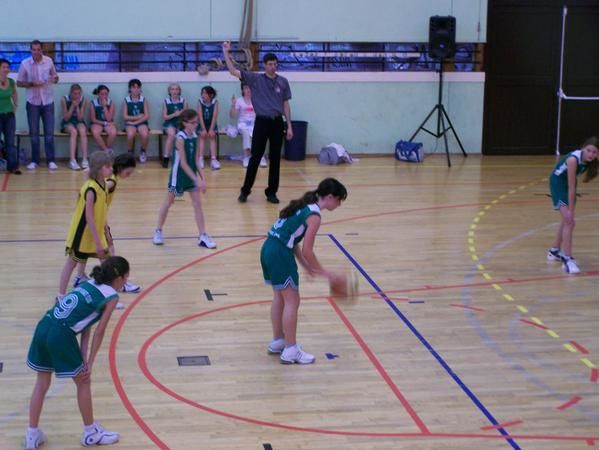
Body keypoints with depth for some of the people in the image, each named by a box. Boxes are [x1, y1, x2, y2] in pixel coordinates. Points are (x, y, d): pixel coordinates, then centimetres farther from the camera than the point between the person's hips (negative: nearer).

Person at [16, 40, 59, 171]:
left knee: (49, 133, 2)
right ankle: (34, 160, 15)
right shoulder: (24, 64, -7)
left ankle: (51, 160, 8)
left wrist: (54, 79, -16)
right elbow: (19, 83, 0)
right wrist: (32, 84, -18)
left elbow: (55, 76, 8)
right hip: (32, 102, 0)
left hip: (48, 102, 0)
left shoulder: (49, 61, -4)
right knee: (34, 133, 6)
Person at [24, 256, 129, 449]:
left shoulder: (88, 284, 21)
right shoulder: (111, 296, 0)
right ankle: (91, 433, 28)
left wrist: (83, 357, 13)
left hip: (43, 327, 7)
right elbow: (99, 332, 0)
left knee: (42, 383, 20)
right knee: (83, 382, 14)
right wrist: (89, 364, 5)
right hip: (61, 335, -7)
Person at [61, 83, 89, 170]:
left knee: (82, 131, -32)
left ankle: (84, 160, -36)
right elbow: (66, 118, -11)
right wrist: (73, 106, -19)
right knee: (73, 132, -34)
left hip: (79, 122, 2)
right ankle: (72, 160, -41)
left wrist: (77, 106, -19)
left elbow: (80, 118, -9)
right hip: (67, 123, -2)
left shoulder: (83, 101, -6)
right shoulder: (64, 100, -11)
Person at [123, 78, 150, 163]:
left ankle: (143, 152, -2)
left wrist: (135, 121, -11)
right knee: (130, 135, -34)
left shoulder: (143, 100, 4)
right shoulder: (126, 100, 3)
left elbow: (147, 116, -1)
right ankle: (130, 153, -6)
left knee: (145, 134, -32)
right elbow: (125, 116, -1)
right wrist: (138, 117, -8)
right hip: (130, 123, -1)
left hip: (142, 123, 1)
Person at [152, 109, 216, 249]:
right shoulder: (180, 138, -21)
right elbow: (183, 163, -23)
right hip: (179, 173, -6)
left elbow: (196, 160, 4)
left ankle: (203, 236, 4)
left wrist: (202, 178, -3)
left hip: (191, 173, 6)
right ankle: (158, 231, 25)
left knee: (197, 203, 2)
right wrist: (197, 180, -25)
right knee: (168, 202, 9)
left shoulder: (194, 137, -1)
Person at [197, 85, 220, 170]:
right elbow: (200, 116, -13)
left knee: (212, 135, -21)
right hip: (202, 125, 1)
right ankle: (201, 159, -21)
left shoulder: (215, 102, -11)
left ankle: (213, 159, -27)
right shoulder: (200, 102, -10)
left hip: (212, 125, -1)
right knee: (202, 135, -20)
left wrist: (211, 129, -22)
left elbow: (215, 116, -15)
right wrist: (203, 129, -20)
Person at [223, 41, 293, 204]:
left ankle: (271, 192, 13)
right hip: (262, 122, -2)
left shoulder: (283, 82, 6)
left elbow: (285, 105, 9)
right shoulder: (255, 79, 0)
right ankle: (245, 190, 7)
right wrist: (226, 52, -14)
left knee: (275, 158, 5)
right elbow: (233, 71, -5)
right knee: (255, 157, -2)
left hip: (277, 123, 2)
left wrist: (289, 126, 5)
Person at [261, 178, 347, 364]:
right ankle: (290, 351, 5)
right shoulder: (314, 215, -13)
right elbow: (307, 251, -15)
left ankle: (277, 342, 33)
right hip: (280, 254, -9)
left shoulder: (305, 205, 15)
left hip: (269, 249, 9)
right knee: (292, 301, 0)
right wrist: (324, 272, -3)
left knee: (280, 297, 21)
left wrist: (308, 267, 19)